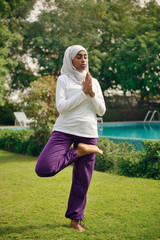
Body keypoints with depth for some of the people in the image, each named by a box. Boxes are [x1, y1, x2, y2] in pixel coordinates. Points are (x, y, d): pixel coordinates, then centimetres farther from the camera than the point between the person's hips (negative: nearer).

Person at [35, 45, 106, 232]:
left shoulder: (94, 82, 13)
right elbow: (61, 107, -10)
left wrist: (91, 93, -8)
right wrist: (83, 92, -12)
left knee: (82, 181, 4)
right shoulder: (63, 79, 2)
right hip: (64, 131, -2)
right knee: (43, 169, -23)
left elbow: (101, 111, 7)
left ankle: (75, 219, 22)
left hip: (88, 133, 3)